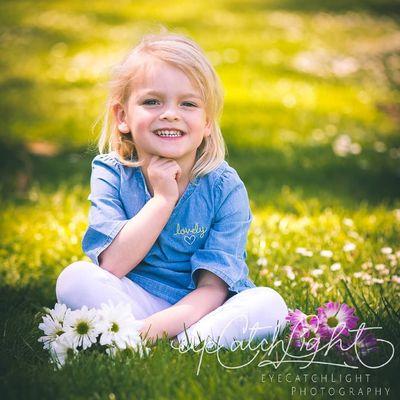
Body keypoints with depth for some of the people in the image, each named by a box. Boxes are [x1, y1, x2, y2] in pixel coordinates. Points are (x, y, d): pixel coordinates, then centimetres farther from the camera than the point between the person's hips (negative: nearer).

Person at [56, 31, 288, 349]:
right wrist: (163, 198, -22)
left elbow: (213, 286, -14)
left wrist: (162, 324, -32)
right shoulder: (111, 174, -7)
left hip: (197, 308, 0)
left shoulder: (226, 188, -10)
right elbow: (111, 266, -18)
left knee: (269, 303, -26)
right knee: (75, 278, -26)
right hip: (131, 303, 0)